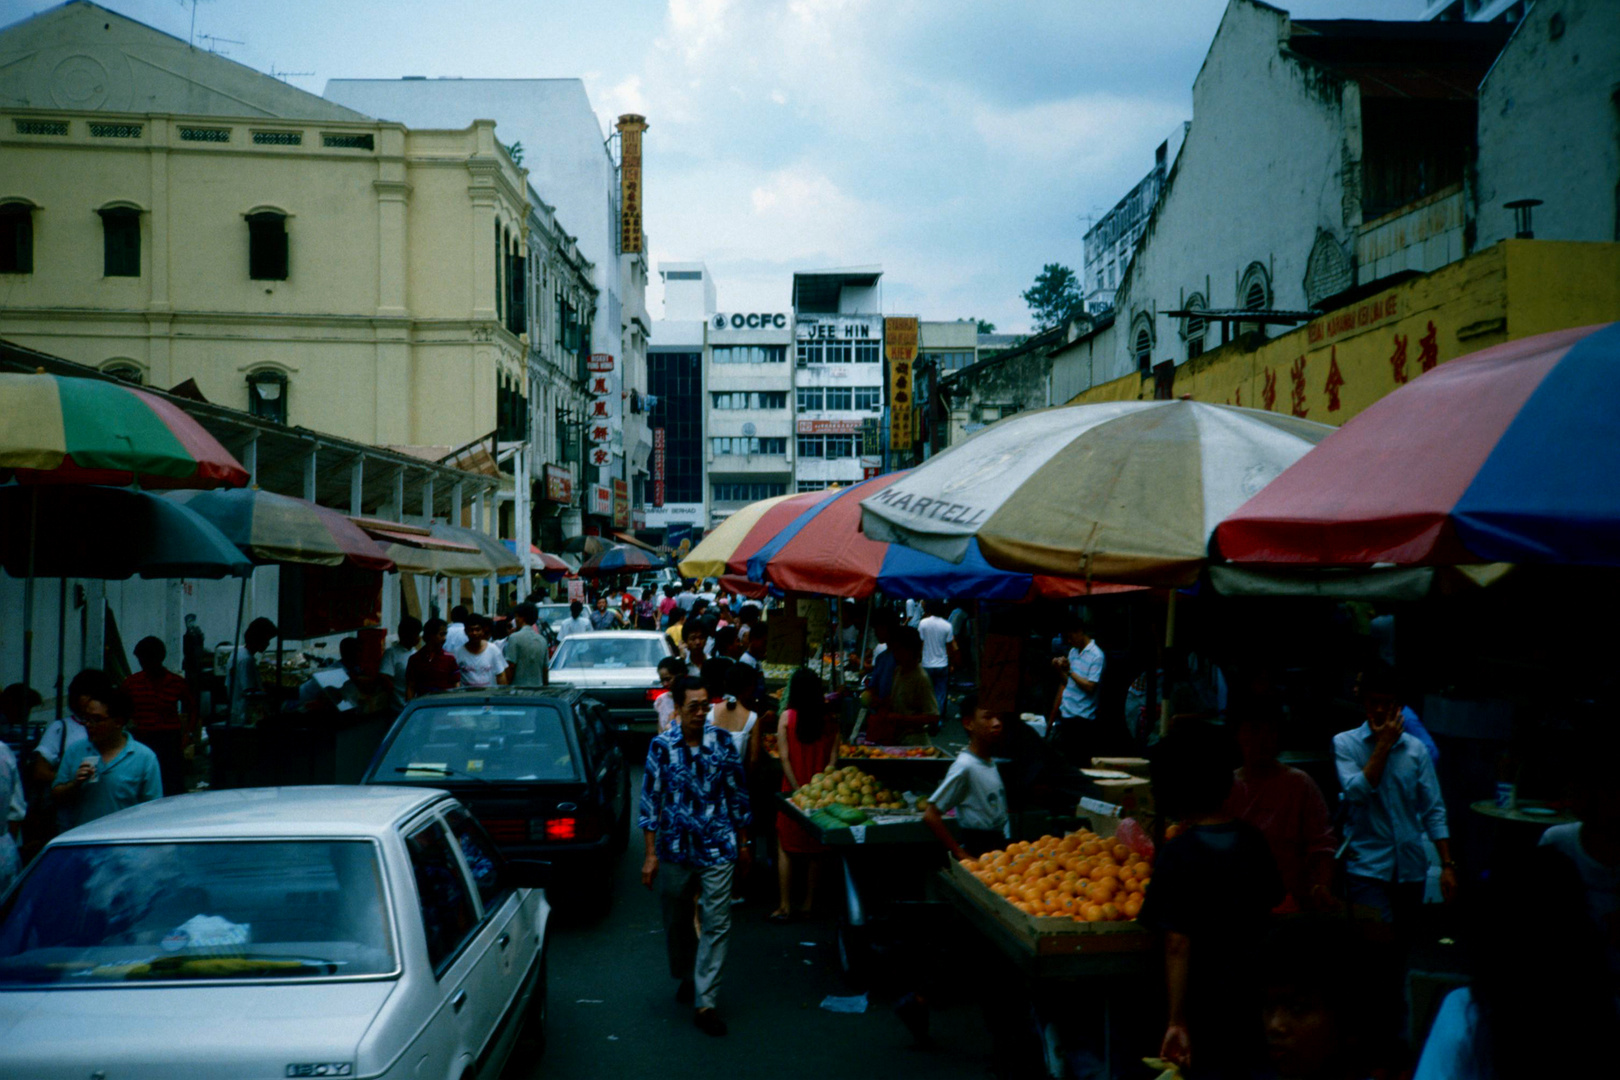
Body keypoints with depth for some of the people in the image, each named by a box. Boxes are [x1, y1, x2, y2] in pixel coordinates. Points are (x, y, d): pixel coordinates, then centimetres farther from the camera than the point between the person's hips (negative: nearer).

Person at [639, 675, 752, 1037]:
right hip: (675, 850, 0)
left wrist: (743, 845, 9)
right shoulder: (661, 746, -5)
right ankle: (686, 979, 39)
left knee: (716, 925, -4)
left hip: (718, 850, 0)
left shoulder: (722, 741, -2)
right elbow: (650, 801, -2)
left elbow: (738, 795, 6)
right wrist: (650, 855, -4)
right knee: (676, 923, 14)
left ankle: (704, 1003, 4)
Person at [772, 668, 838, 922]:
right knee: (814, 849, 13)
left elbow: (785, 758, -10)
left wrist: (797, 789, -9)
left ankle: (785, 906, 6)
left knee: (786, 848, 8)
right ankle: (808, 903, 19)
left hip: (793, 790, -2)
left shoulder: (787, 717, -7)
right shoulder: (830, 721, -3)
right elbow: (833, 759, -7)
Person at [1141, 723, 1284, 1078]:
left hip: (1210, 1008, -5)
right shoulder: (1252, 840, -2)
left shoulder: (1179, 855, -18)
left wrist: (1177, 1020, -13)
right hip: (1258, 1001, 5)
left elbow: (1177, 944, -18)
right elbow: (1271, 906, 11)